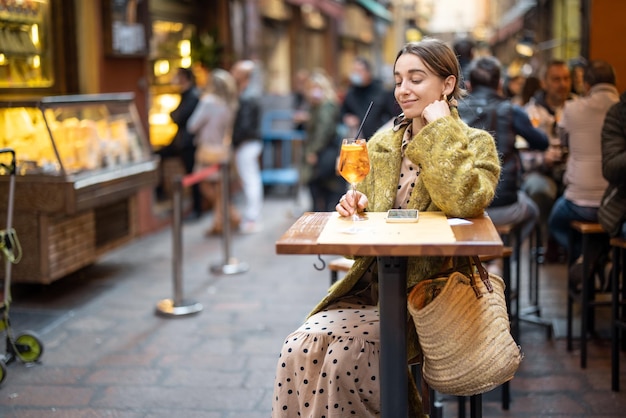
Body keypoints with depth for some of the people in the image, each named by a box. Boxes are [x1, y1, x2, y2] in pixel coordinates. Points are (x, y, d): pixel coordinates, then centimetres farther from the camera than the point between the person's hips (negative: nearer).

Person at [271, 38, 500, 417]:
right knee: (299, 349, -20)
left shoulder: (475, 144, -1)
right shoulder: (382, 145, 13)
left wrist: (441, 129, -15)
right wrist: (355, 207, -5)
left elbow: (466, 202, -25)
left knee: (347, 355, -27)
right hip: (372, 287, 5)